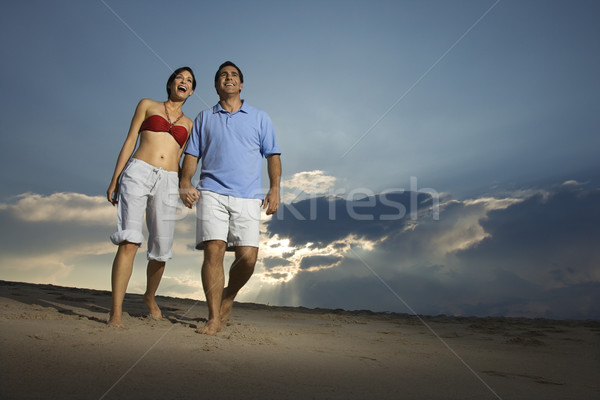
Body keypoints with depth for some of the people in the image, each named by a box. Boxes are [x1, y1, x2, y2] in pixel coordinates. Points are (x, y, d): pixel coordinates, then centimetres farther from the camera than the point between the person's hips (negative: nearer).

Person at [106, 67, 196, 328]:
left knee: (161, 250, 2)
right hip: (138, 173, -2)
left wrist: (184, 187, 7)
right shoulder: (147, 105, 15)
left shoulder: (189, 124, 21)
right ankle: (116, 313, -14)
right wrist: (114, 180, 2)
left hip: (168, 182, 3)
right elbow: (130, 142, 9)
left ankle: (149, 297, 29)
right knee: (130, 241, -18)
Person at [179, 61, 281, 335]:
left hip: (248, 197, 0)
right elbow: (192, 154, 14)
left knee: (248, 257, -10)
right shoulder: (204, 118, 19)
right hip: (212, 193, 0)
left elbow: (272, 155, 12)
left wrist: (274, 189, -1)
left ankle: (228, 297, 19)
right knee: (213, 251, -13)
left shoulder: (259, 118, 17)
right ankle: (214, 318, -3)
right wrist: (185, 183, -3)